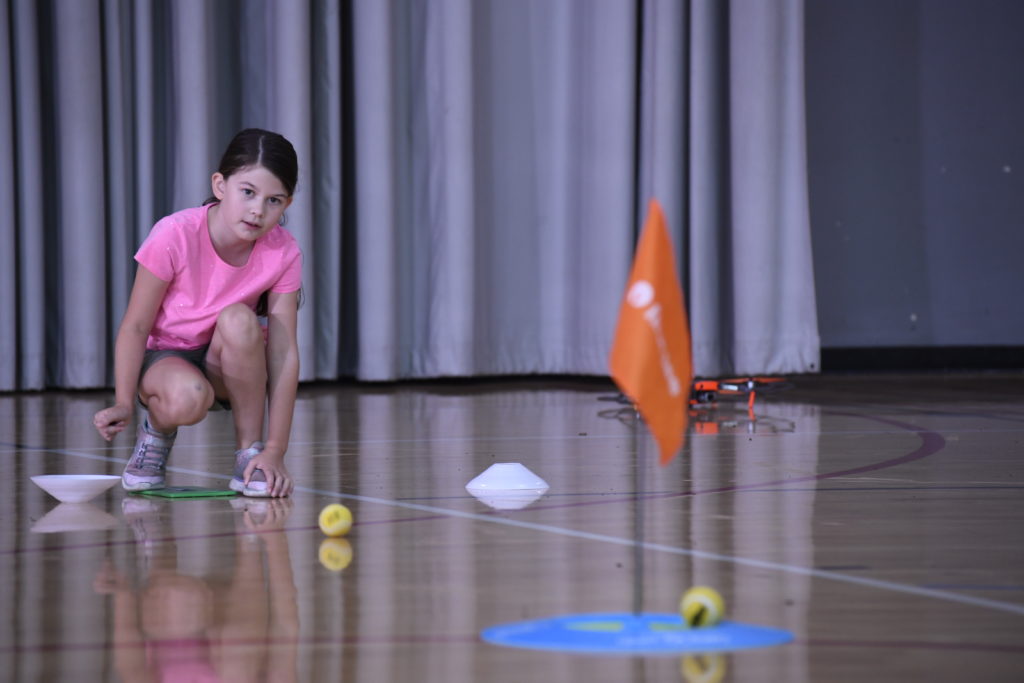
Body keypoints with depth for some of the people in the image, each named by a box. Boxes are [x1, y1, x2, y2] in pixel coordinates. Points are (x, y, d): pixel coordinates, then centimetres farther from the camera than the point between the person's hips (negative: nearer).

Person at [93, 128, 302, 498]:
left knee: (239, 319, -33)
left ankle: (250, 454, -18)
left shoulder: (283, 253, -17)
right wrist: (124, 403, -23)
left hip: (231, 365, 3)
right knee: (186, 397, -39)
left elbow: (283, 353, -18)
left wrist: (275, 450, -24)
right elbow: (135, 327, -15)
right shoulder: (175, 236, -24)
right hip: (165, 356, -3)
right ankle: (157, 429, 1)